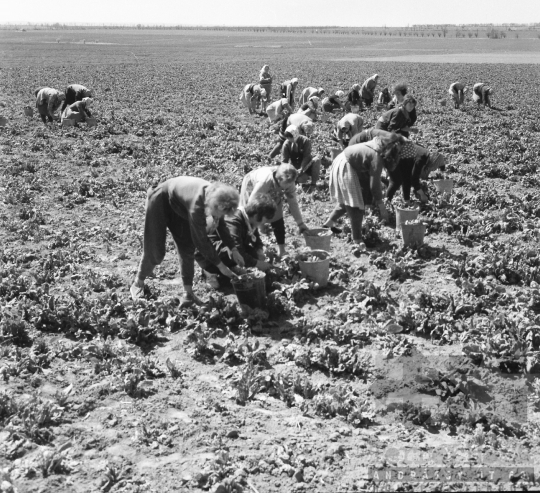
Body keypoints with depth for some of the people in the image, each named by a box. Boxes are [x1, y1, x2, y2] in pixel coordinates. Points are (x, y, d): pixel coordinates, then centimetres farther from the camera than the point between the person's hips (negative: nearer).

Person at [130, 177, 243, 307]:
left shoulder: (215, 195, -21)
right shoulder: (197, 205, -42)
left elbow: (221, 224, -2)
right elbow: (201, 240, -33)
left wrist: (234, 249, -6)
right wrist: (220, 265, -25)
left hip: (177, 204, 7)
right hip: (159, 201, -7)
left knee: (187, 247, -2)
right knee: (155, 251, -4)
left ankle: (188, 292, 1)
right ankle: (138, 284, 19)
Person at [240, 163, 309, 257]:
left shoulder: (289, 183, -29)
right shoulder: (265, 181, -45)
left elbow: (293, 203, -19)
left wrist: (301, 224, -22)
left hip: (272, 194, 5)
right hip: (252, 188, -4)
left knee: (278, 220, -2)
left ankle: (282, 251, 7)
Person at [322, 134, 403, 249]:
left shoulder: (378, 145, 0)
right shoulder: (377, 157, -24)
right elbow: (374, 183, -21)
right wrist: (381, 206, -14)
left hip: (341, 162, 10)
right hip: (346, 168, -10)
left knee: (347, 200, 24)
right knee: (356, 205, -5)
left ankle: (329, 222, 35)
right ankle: (357, 240, 0)